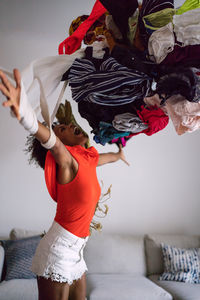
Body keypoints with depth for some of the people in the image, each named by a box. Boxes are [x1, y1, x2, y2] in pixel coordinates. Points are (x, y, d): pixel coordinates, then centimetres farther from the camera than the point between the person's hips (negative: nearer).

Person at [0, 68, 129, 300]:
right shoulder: (67, 160, -15)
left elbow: (103, 157, 33)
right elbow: (49, 141, -37)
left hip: (74, 252, 8)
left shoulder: (88, 159, 9)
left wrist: (119, 155, 56)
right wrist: (24, 113, -58)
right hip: (58, 251, -8)